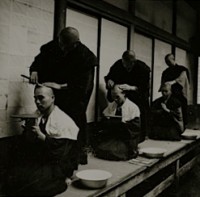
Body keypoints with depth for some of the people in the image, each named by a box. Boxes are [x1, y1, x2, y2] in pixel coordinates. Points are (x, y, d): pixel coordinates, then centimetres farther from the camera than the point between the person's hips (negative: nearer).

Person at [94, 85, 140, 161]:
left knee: (114, 151, -26)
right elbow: (103, 123, 7)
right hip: (110, 137, 4)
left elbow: (135, 126, -10)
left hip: (125, 139, -3)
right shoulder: (111, 106, 11)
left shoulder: (133, 107, -3)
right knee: (100, 149, -19)